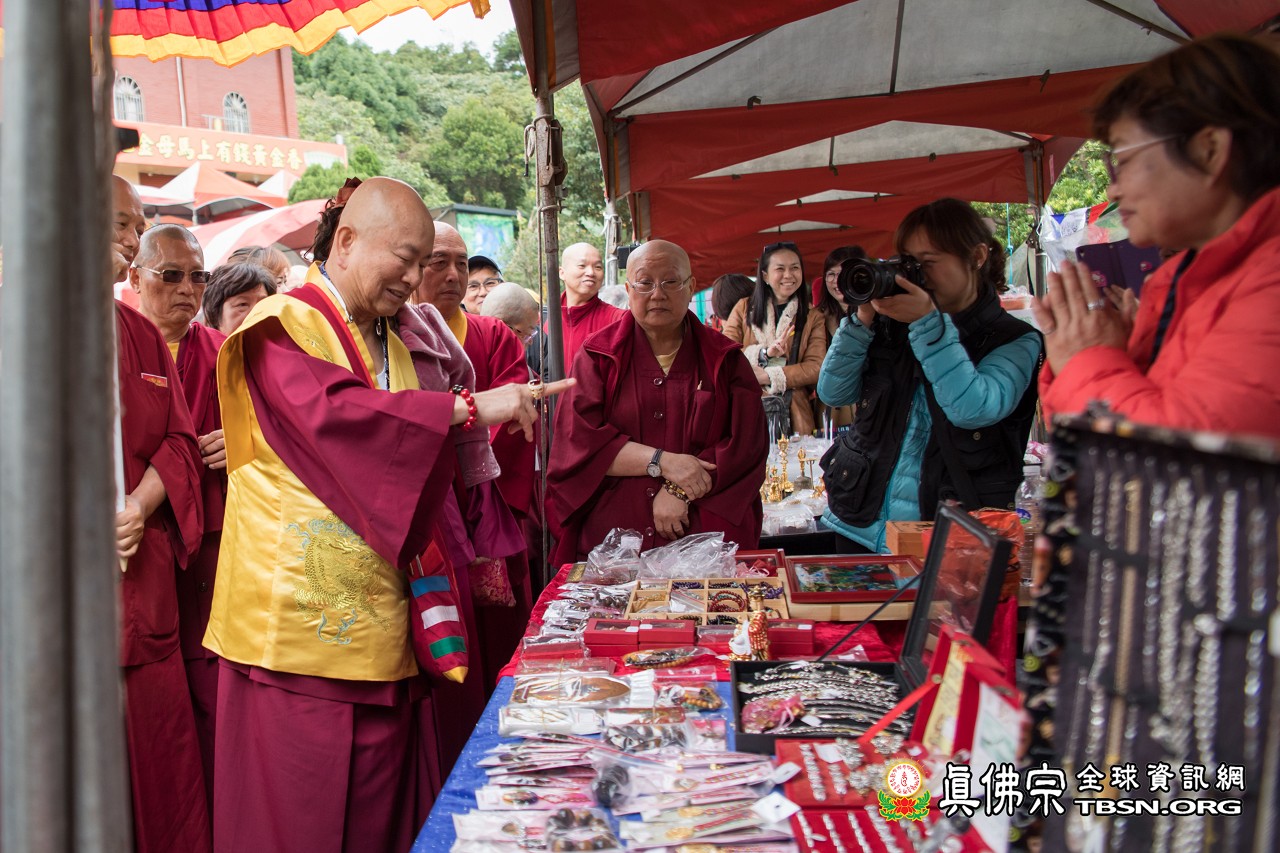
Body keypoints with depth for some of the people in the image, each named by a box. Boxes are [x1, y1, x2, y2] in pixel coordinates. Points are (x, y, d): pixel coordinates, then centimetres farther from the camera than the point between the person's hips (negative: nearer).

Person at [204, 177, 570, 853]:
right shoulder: (282, 329, -6)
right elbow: (333, 411, -26)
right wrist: (468, 406, -26)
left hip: (377, 628, 7)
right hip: (298, 625, -7)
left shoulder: (390, 346, 18)